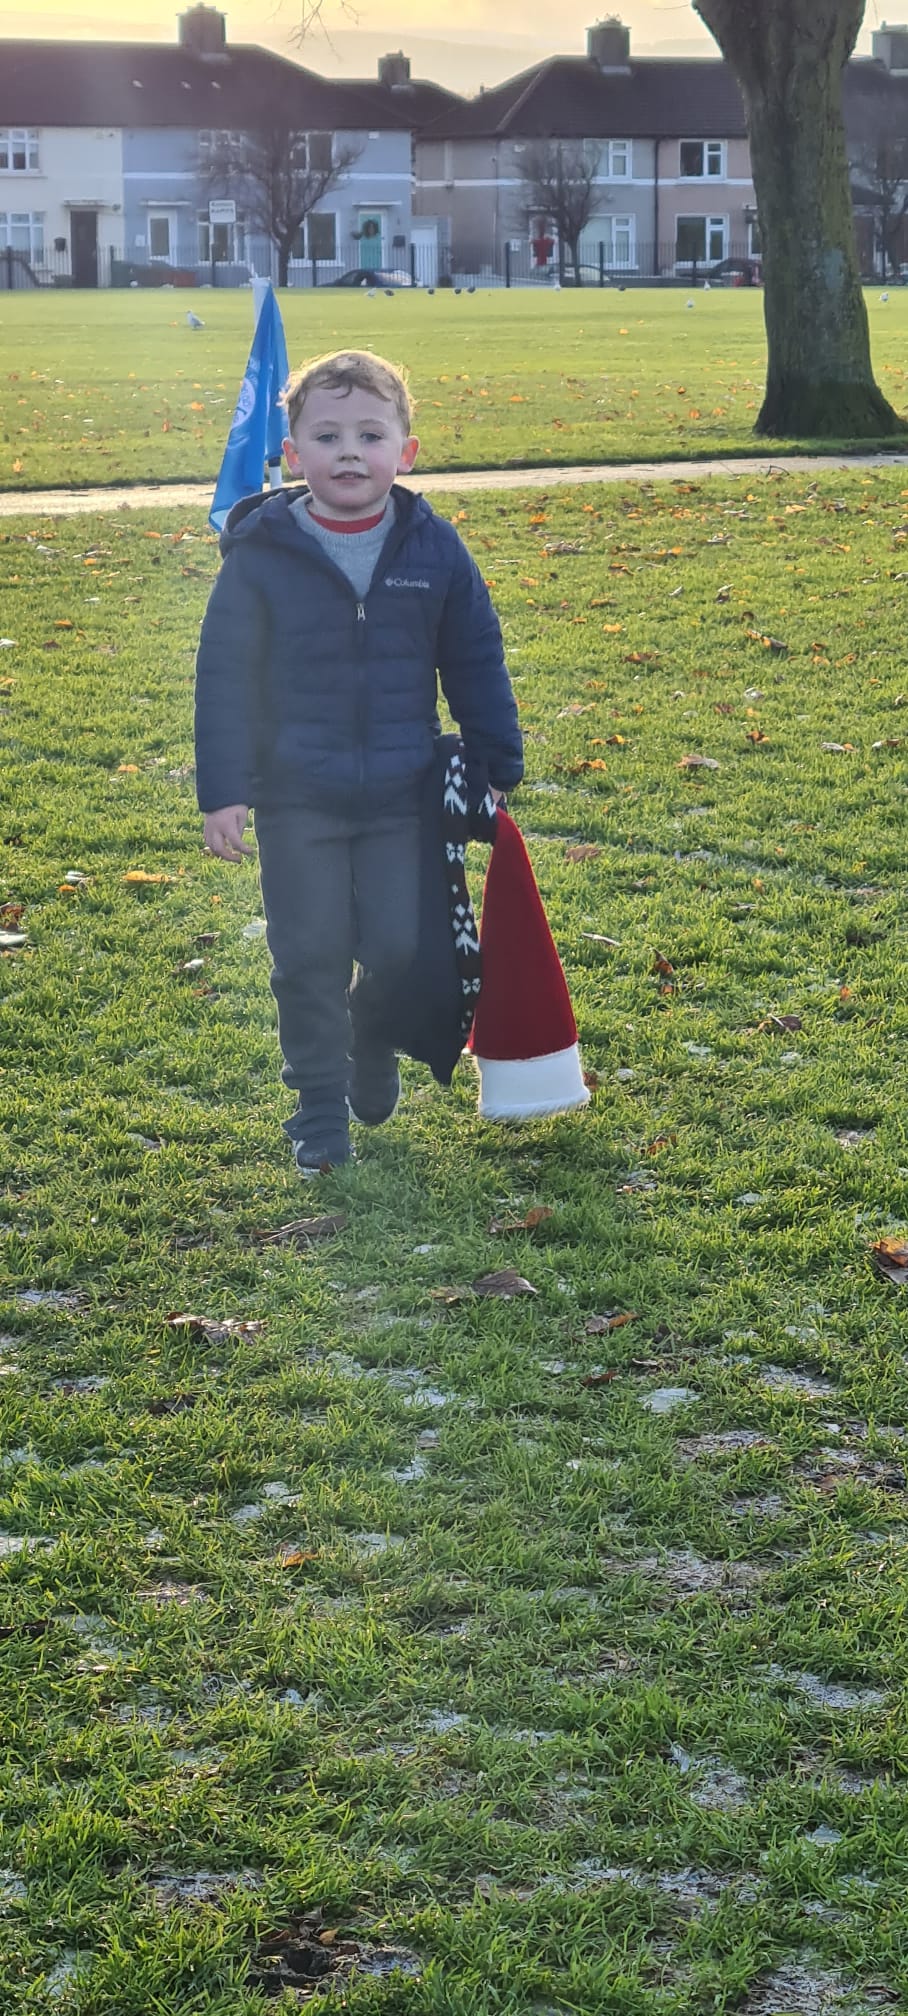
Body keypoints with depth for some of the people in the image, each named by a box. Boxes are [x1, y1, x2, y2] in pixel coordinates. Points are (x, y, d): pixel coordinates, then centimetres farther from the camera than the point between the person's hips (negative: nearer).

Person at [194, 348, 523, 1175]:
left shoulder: (435, 550, -3)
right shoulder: (262, 555, -7)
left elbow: (477, 667, 6)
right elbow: (226, 676, -4)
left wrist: (496, 770, 7)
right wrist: (223, 790, -8)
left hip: (403, 795, 1)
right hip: (297, 798, -1)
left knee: (401, 948, 5)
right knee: (309, 955, 4)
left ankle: (375, 1049, 36)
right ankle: (320, 1106, 20)